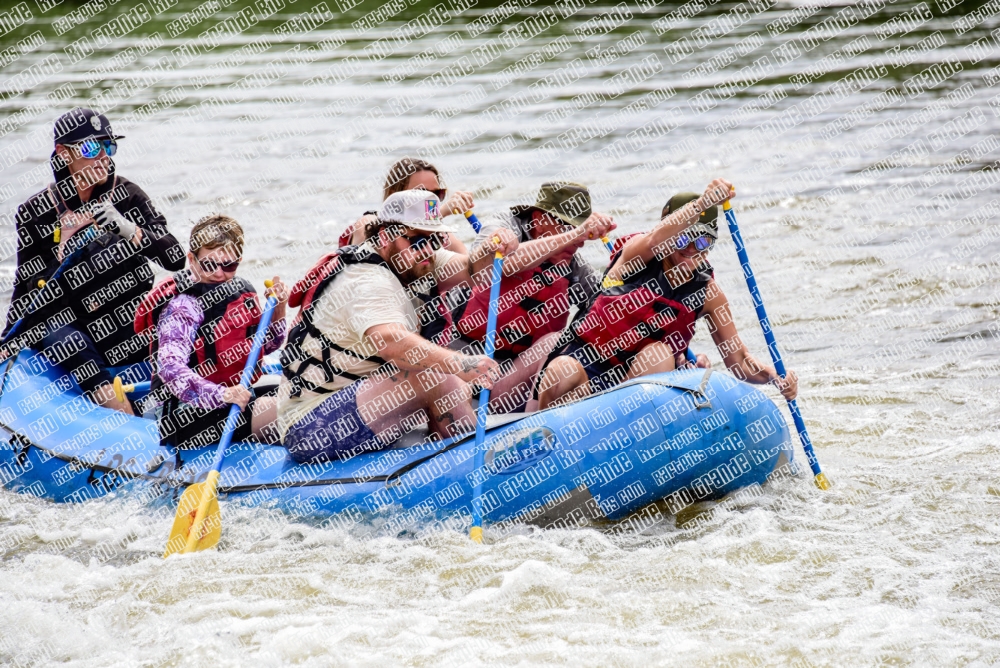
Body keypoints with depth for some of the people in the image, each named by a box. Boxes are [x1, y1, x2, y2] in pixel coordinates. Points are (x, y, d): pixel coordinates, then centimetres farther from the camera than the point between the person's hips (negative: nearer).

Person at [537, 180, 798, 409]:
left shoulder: (708, 293, 1)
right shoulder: (638, 251, -8)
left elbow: (739, 360, 1)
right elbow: (655, 240, -34)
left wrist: (777, 378, -21)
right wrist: (701, 204, -52)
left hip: (642, 376, 2)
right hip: (586, 362, -2)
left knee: (660, 353, -29)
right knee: (561, 372, -34)